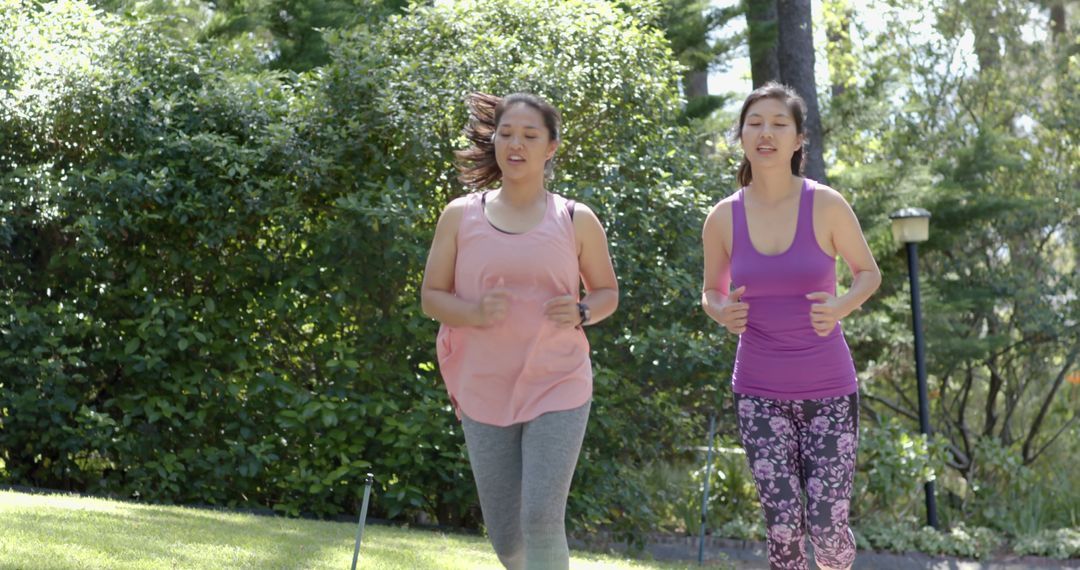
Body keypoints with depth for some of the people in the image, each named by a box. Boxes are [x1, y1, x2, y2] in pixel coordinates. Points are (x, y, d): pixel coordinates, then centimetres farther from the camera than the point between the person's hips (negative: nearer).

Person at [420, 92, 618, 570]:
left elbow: (607, 292, 12)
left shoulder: (576, 221, 1)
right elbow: (431, 297, 4)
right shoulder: (461, 216, 2)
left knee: (542, 519, -16)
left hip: (558, 388, -2)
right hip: (485, 393, 2)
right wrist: (474, 312, -17)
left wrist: (581, 312, -12)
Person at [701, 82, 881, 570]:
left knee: (827, 527, -4)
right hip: (760, 392, 1)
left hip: (827, 389, -1)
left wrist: (842, 306, -17)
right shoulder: (723, 217, -3)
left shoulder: (826, 205, -9)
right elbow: (711, 292, 12)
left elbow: (869, 272, 5)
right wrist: (722, 313, -12)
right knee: (783, 526, -6)